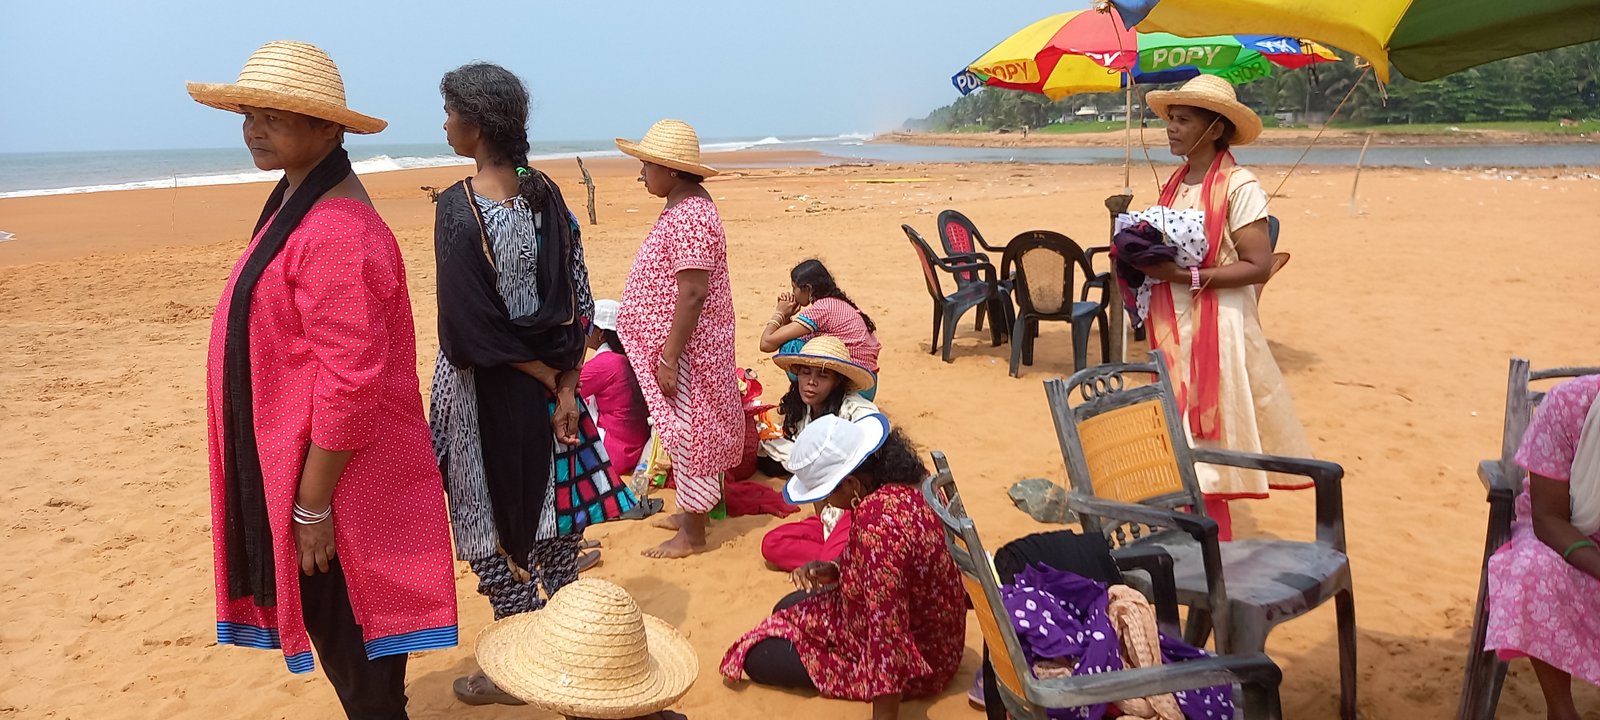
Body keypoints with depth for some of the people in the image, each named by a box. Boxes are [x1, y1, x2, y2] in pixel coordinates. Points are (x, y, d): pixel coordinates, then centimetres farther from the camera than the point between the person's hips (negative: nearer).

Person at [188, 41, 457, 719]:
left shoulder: (337, 232, -25)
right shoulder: (295, 203, 8)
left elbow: (350, 384, -26)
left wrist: (312, 505, -20)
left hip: (330, 478, -10)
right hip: (293, 468, 10)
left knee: (348, 643, 6)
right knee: (345, 639, 21)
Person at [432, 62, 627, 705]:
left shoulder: (458, 207, -17)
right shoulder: (546, 195, 1)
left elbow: (470, 334, -19)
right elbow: (578, 305, -2)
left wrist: (547, 378, -8)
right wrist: (564, 386, -3)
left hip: (487, 391, -6)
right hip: (545, 384, 6)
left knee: (493, 530, 8)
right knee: (548, 511, 17)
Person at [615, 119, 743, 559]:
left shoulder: (688, 218, -22)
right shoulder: (687, 207, 10)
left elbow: (693, 293, -26)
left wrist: (669, 358, -23)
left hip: (685, 350, -10)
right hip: (687, 345, 10)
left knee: (688, 435, 1)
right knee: (687, 432, 20)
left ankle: (693, 535, 13)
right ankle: (692, 511, 34)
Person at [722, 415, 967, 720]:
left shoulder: (875, 520, -38)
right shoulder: (903, 478, -8)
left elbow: (887, 632, -35)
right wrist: (836, 572, -5)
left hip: (913, 659, -10)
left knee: (757, 657, 1)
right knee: (788, 608, 25)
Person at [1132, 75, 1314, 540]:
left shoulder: (1238, 186, -11)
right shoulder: (1175, 184, 11)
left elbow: (1259, 266, -17)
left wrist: (1187, 277, -22)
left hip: (1216, 332, -7)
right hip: (1173, 330, 7)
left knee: (1207, 449, -4)